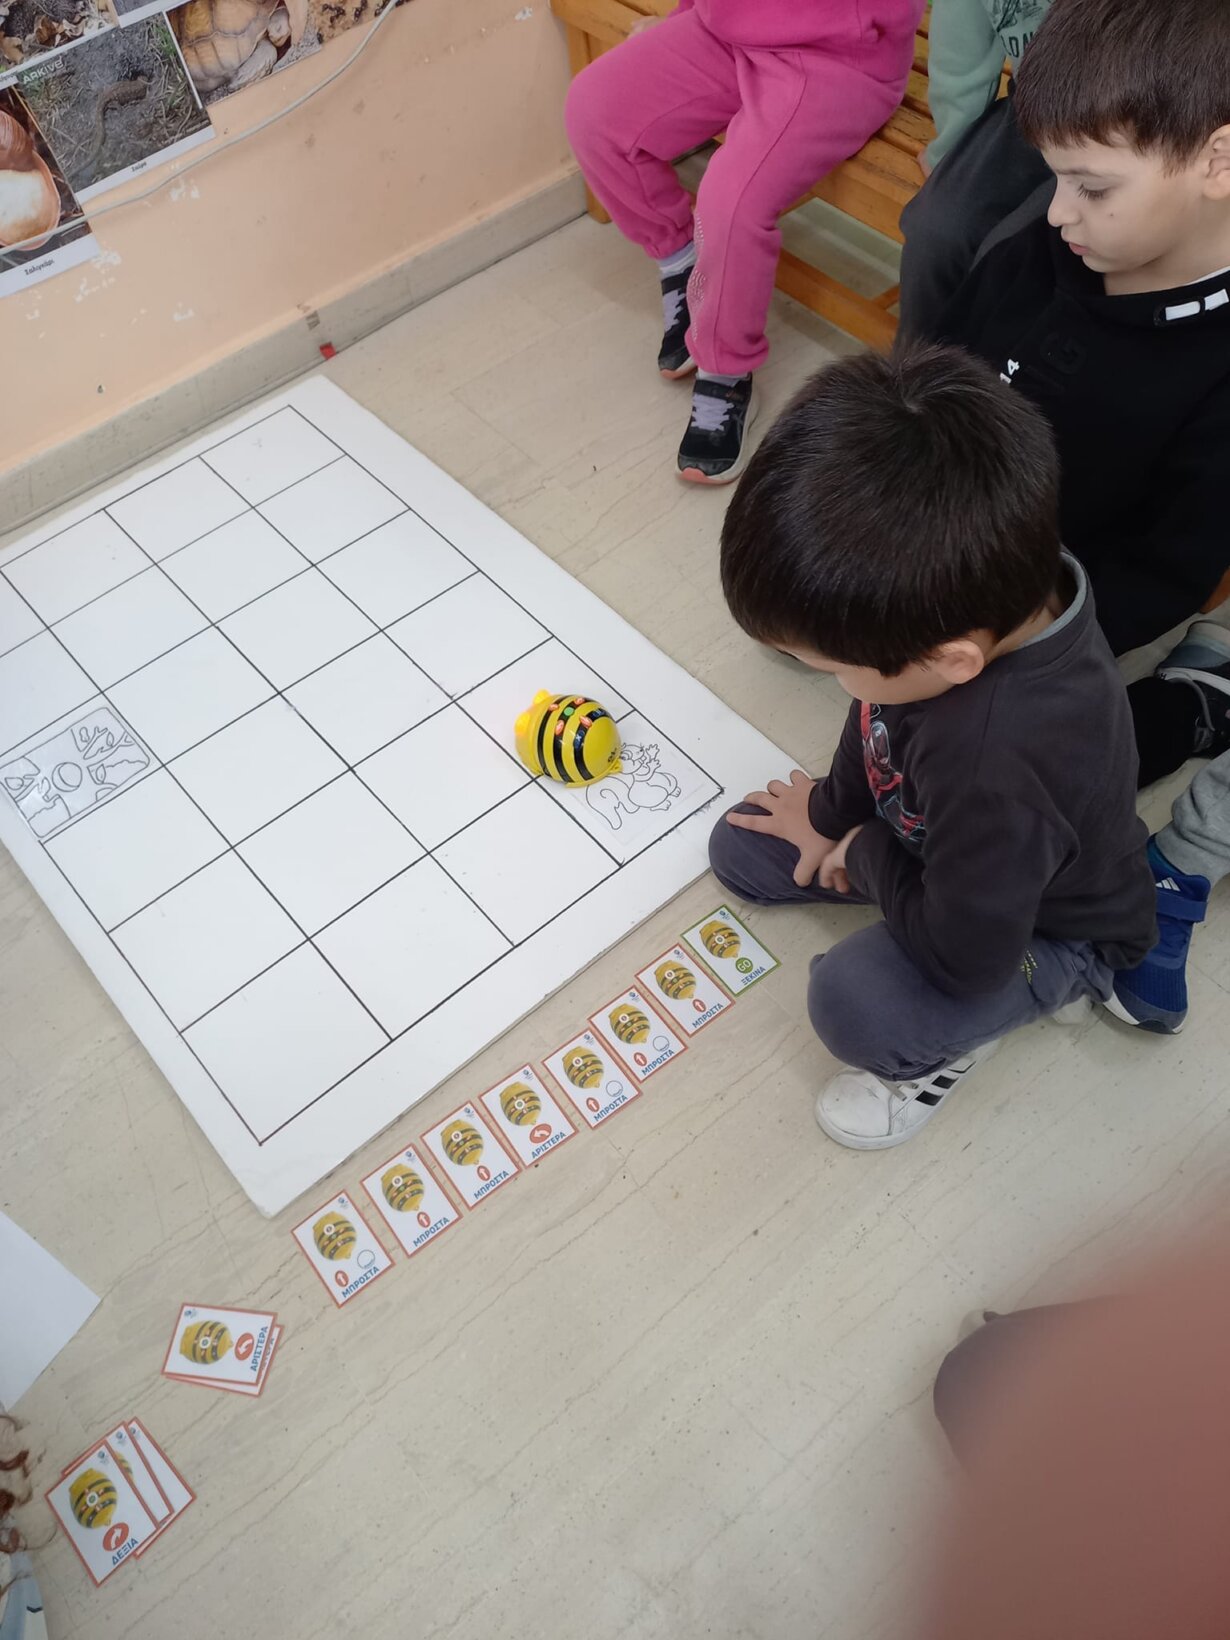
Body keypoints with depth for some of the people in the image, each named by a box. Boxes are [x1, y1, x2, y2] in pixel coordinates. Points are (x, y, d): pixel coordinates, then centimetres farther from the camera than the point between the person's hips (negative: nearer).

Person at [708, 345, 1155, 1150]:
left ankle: (948, 1045, 5)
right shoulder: (975, 589, -27)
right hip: (944, 835, 8)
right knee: (741, 848, 5)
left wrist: (866, 855, -17)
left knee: (855, 1005, -31)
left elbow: (965, 955, -32)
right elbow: (880, 716, -3)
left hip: (1049, 926, -7)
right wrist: (833, 812, -3)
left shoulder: (998, 763, -48)